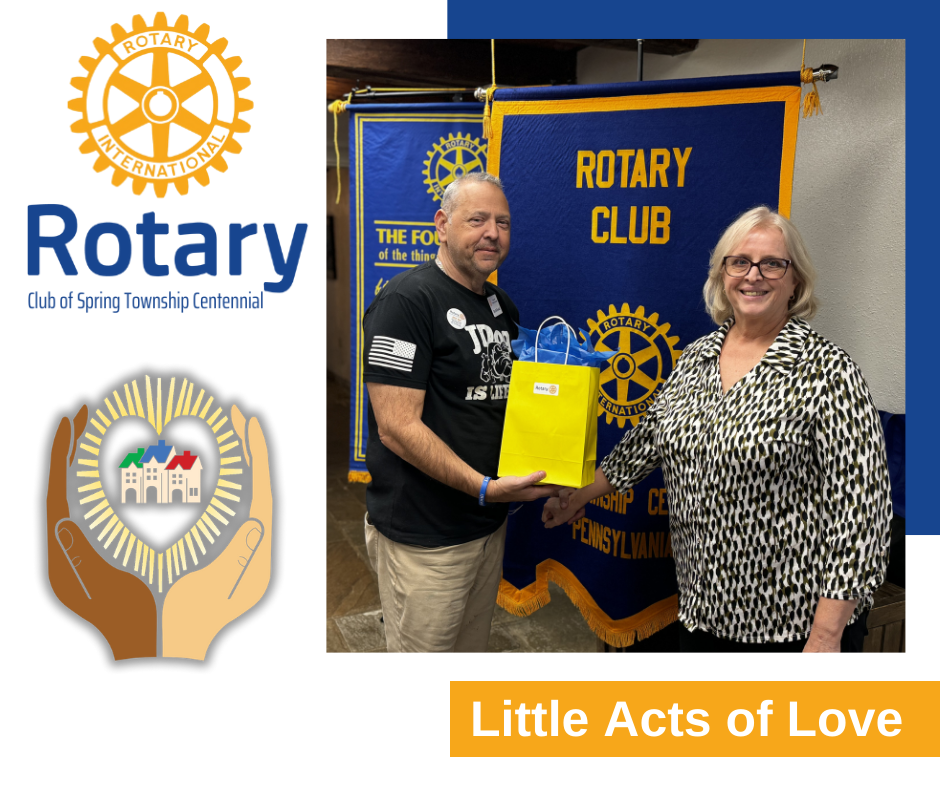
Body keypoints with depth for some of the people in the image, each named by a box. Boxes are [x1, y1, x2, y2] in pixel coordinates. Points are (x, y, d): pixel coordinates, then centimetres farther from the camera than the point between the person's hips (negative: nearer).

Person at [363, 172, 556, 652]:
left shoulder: (502, 306, 12)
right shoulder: (407, 300, -15)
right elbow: (398, 427, -21)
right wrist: (485, 487, -25)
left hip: (489, 523, 8)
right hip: (424, 538, -8)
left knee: (472, 649, 22)